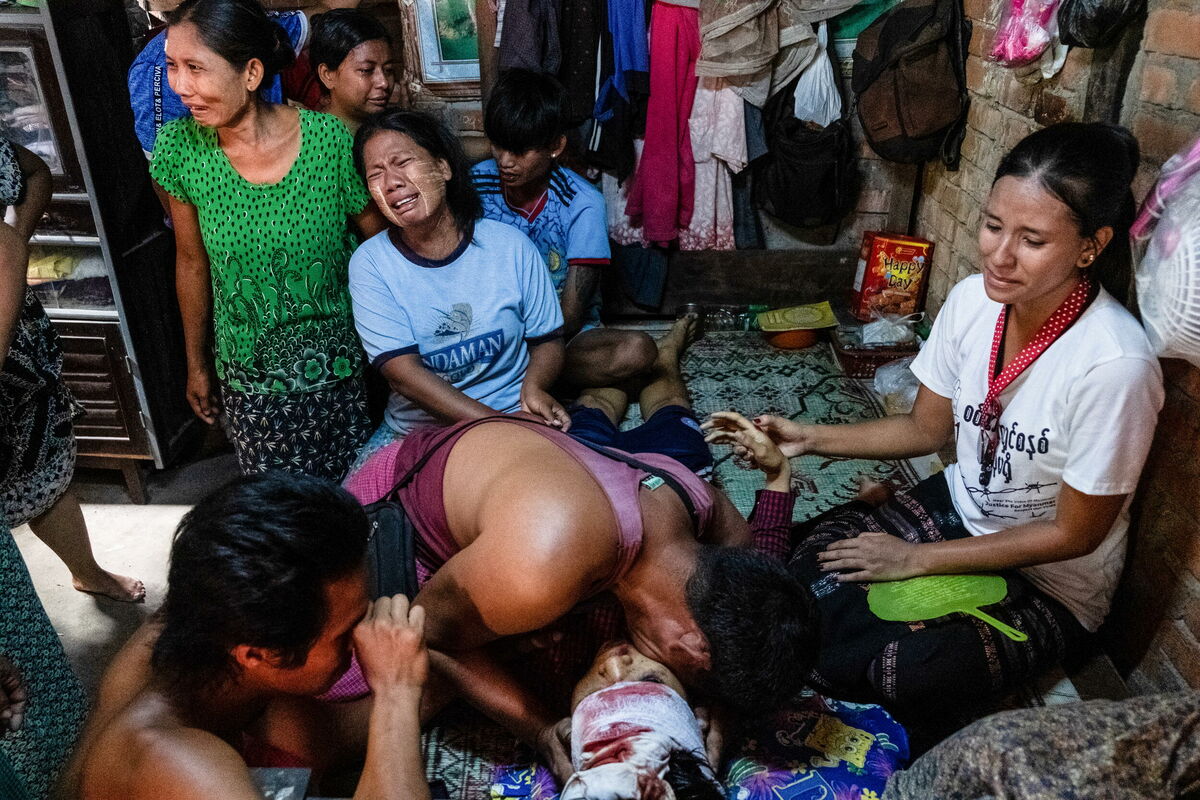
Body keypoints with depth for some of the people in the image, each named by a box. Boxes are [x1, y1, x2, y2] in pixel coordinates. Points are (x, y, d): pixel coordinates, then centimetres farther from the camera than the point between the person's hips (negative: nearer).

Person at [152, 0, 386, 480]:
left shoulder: (330, 140, -16)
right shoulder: (181, 148, -8)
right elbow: (191, 262, 5)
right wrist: (197, 364, 14)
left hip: (343, 373, -1)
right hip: (248, 382, 2)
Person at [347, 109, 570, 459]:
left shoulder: (510, 246, -2)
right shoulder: (370, 263, -4)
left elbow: (548, 339, 6)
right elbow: (401, 371, -13)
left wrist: (533, 387, -18)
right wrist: (496, 423, -23)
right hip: (411, 430, 1)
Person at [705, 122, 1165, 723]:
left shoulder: (1114, 366, -30)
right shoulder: (974, 299, -12)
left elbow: (1074, 533, -18)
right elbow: (926, 429, 2)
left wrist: (916, 559, -16)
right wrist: (807, 439, -10)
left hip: (1052, 582, -4)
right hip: (959, 505, 5)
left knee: (908, 675, -26)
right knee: (805, 557, -18)